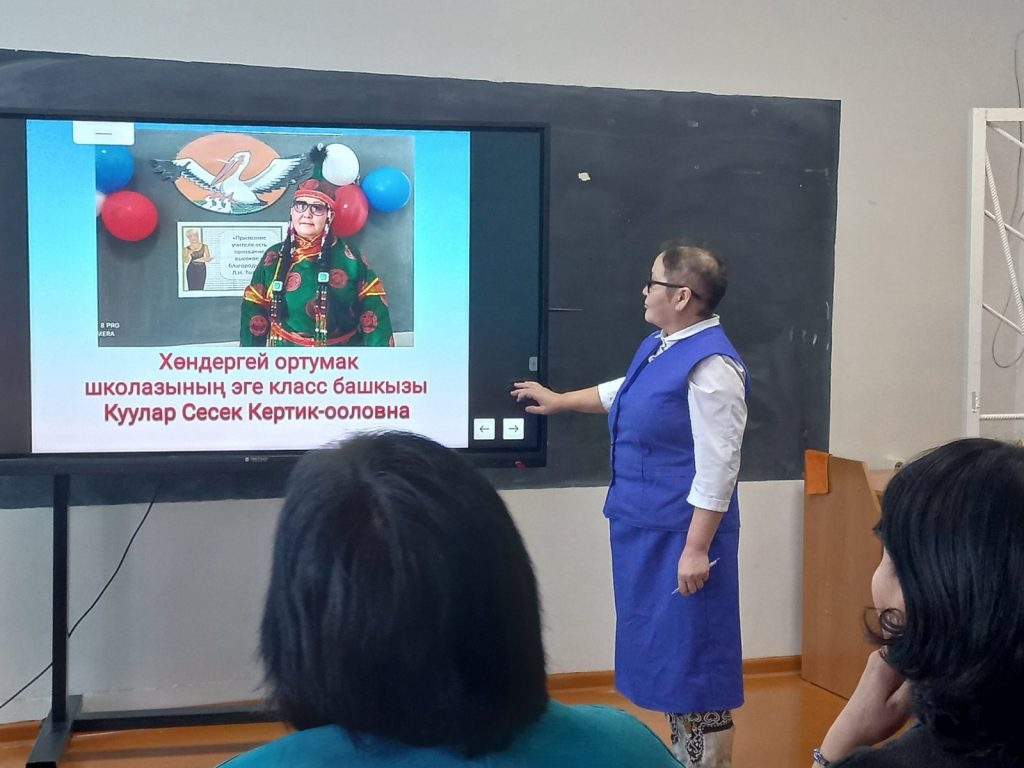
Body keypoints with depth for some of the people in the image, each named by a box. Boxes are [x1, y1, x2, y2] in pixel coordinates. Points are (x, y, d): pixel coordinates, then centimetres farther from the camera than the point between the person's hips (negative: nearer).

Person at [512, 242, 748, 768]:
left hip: (681, 534, -10)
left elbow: (717, 467, -24)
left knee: (693, 651, -1)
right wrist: (558, 401, 39)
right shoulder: (658, 347, 8)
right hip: (647, 527, 10)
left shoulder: (710, 365, -22)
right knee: (664, 647, 19)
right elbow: (622, 394, 29)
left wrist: (696, 549, -23)